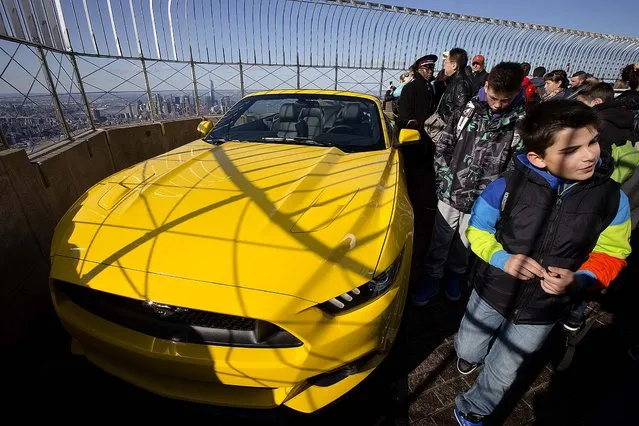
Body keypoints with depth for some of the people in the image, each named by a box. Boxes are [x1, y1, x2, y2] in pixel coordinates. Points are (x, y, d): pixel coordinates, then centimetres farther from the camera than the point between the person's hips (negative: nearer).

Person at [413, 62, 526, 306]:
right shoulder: (467, 110, -3)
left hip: (482, 200, 0)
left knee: (464, 244, 18)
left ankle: (454, 275, 44)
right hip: (450, 193, 1)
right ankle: (432, 278, 31)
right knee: (440, 241, 12)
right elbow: (443, 146, 4)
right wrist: (444, 178, -1)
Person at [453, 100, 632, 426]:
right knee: (467, 354, 24)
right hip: (492, 293, 0)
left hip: (543, 310, 1)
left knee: (501, 374, 21)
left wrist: (578, 280, -23)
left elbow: (610, 255, -3)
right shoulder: (507, 186, -20)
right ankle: (469, 353, 62)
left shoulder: (612, 198, -15)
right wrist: (502, 258, -26)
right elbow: (477, 231, -7)